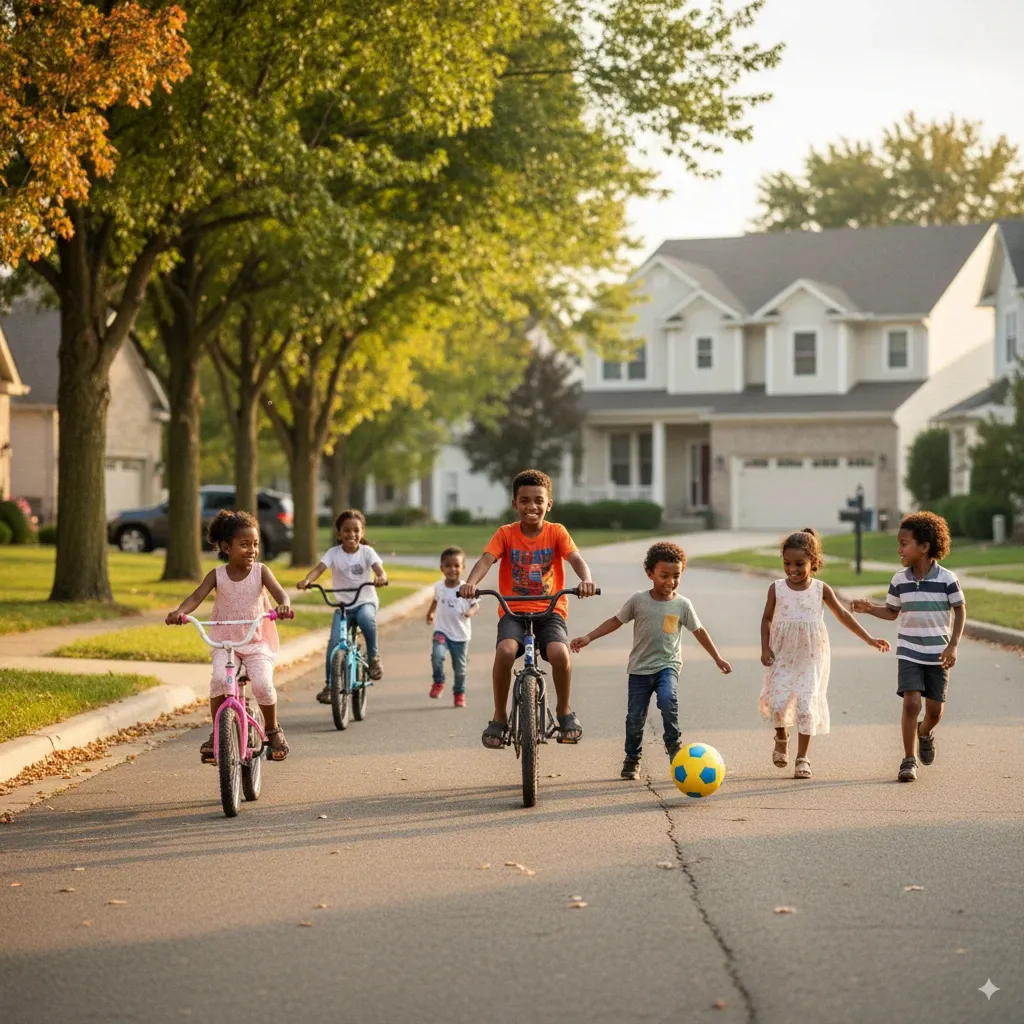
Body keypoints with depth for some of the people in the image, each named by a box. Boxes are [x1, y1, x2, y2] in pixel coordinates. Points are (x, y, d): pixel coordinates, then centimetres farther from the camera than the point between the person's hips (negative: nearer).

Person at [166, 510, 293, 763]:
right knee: (219, 679, -27)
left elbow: (279, 592, -19)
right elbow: (197, 596, -15)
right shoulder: (217, 575, -2)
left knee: (262, 684, -23)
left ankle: (273, 730, 5)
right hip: (225, 642, 0)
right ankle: (217, 733, -7)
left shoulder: (261, 571, -3)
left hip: (257, 642, 0)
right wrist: (179, 612, -37)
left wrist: (284, 605, -43)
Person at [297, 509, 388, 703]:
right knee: (334, 642, -16)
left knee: (366, 618, -36)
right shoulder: (334, 553, -4)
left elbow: (379, 569, -18)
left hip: (365, 601, -1)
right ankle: (329, 685, -3)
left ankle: (373, 657, -15)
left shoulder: (366, 552, -4)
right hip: (342, 605, 1)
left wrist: (381, 578, -43)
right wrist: (306, 580, -40)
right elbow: (319, 568, -18)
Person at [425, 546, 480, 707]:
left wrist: (470, 612, -27)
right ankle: (438, 682, -2)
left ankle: (459, 693, 31)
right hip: (441, 630, 1)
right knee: (437, 655, -26)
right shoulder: (439, 586, 1)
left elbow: (476, 605, -7)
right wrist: (430, 613, 26)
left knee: (459, 667, 8)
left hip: (460, 634, -1)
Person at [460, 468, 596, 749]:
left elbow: (576, 559, -13)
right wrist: (471, 582, -35)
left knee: (559, 652, -30)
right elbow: (486, 560, -13)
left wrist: (586, 580, -36)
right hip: (513, 611, 0)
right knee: (505, 651, -31)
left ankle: (564, 711, -2)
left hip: (550, 610, 0)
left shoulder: (556, 532, 2)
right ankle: (500, 716, -9)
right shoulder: (506, 534, 2)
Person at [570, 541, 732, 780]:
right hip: (640, 668, 1)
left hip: (667, 665, -1)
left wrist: (717, 658, 11)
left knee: (668, 699, -30)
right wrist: (588, 637, 0)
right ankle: (632, 760, 21)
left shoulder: (682, 605, -1)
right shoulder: (638, 601, -3)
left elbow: (699, 631, 10)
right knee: (635, 717, 1)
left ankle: (673, 745, -11)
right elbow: (616, 621, 7)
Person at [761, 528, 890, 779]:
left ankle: (802, 758, 6)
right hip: (782, 656, 0)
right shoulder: (777, 589, -1)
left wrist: (869, 639, 9)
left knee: (806, 704, -6)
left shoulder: (821, 589, -1)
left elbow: (842, 615, 8)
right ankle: (781, 737, 22)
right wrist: (765, 648, -3)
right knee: (778, 702, -11)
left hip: (811, 657, 0)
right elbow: (767, 619, 9)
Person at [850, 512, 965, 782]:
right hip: (909, 653, 1)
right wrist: (870, 609, -9)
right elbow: (892, 612, 9)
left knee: (935, 709, 5)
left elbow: (960, 610, -2)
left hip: (938, 655, -1)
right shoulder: (899, 580, -1)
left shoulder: (947, 578, -10)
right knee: (911, 702, -13)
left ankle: (925, 733, 41)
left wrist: (953, 645, -9)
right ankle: (909, 761, -4)